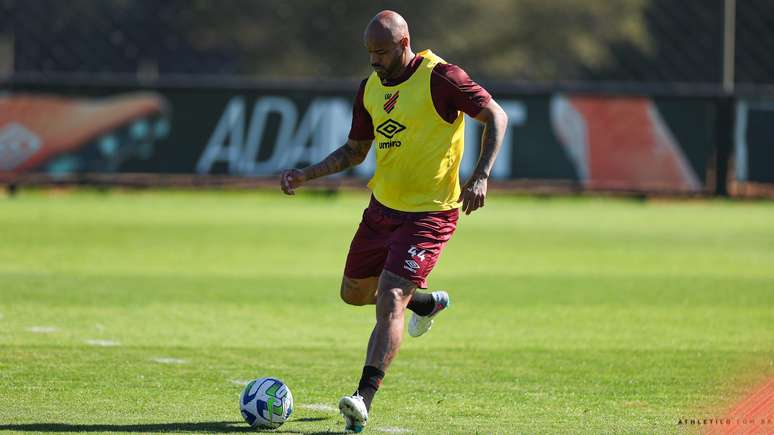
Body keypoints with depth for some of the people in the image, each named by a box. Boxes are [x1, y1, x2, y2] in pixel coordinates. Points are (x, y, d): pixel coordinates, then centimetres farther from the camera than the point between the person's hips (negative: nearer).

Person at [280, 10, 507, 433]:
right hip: (382, 207, 8)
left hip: (428, 214, -8)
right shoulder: (371, 88, 5)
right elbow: (354, 150, 16)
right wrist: (306, 174, 3)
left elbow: (495, 116, -11)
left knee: (389, 301, -20)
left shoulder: (439, 78, -15)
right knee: (353, 293, 20)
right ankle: (427, 303, 47)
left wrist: (480, 176, -22)